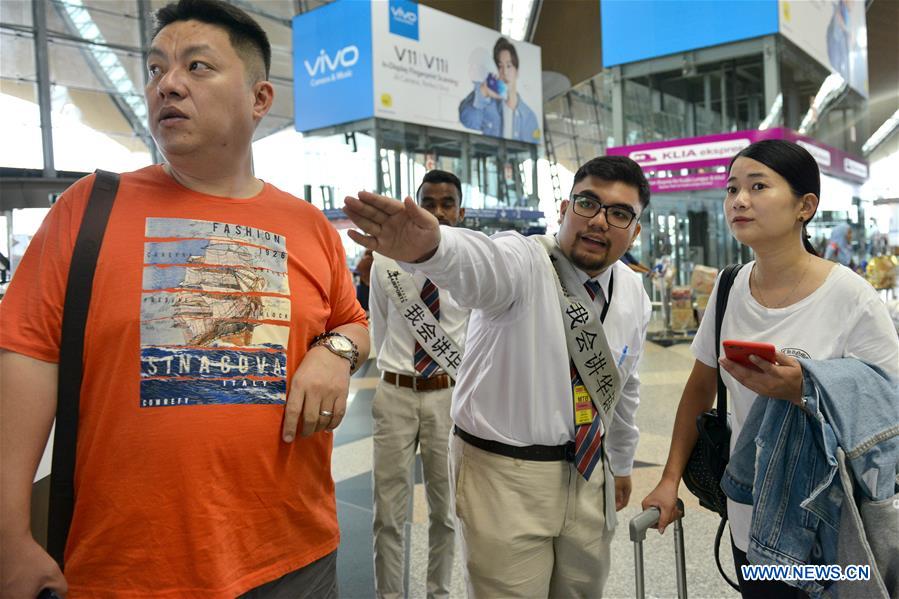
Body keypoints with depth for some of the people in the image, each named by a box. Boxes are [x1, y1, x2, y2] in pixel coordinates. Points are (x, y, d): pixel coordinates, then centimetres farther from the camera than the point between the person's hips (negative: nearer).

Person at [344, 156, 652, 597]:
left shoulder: (633, 293, 2)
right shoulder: (522, 262, -18)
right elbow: (482, 261, -43)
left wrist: (622, 463, 24)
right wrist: (429, 246, -66)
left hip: (587, 473, 6)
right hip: (504, 476, -6)